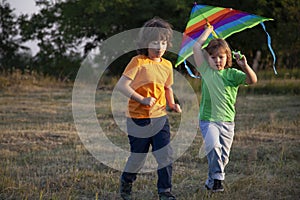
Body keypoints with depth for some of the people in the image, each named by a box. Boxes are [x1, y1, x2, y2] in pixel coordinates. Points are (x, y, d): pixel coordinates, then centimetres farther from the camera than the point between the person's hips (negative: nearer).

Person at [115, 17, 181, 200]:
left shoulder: (167, 65, 6)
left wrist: (172, 103, 6)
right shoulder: (138, 62, -13)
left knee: (165, 155, -5)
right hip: (138, 118, -4)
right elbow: (121, 85, -18)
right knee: (138, 157, 8)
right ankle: (126, 182, 37)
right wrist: (142, 99, -24)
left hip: (160, 118, 4)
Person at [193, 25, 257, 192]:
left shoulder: (232, 74, 3)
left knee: (223, 157, 5)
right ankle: (217, 177, -16)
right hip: (208, 120, -2)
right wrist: (208, 30, 7)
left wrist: (245, 66, -29)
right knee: (213, 145, -26)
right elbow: (197, 47, -2)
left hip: (227, 122, 2)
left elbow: (252, 80, -11)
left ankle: (212, 181, 23)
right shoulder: (206, 71, 3)